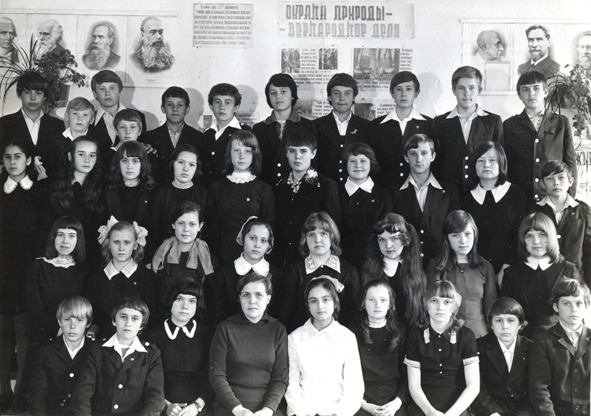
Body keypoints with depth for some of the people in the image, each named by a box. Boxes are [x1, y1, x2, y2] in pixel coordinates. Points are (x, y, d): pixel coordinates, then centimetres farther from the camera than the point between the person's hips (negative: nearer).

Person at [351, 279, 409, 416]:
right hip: (363, 403, -1)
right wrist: (364, 405, -8)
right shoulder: (353, 334, 4)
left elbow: (407, 374, 7)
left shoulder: (400, 333, 10)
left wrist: (397, 402, -6)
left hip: (394, 402, 1)